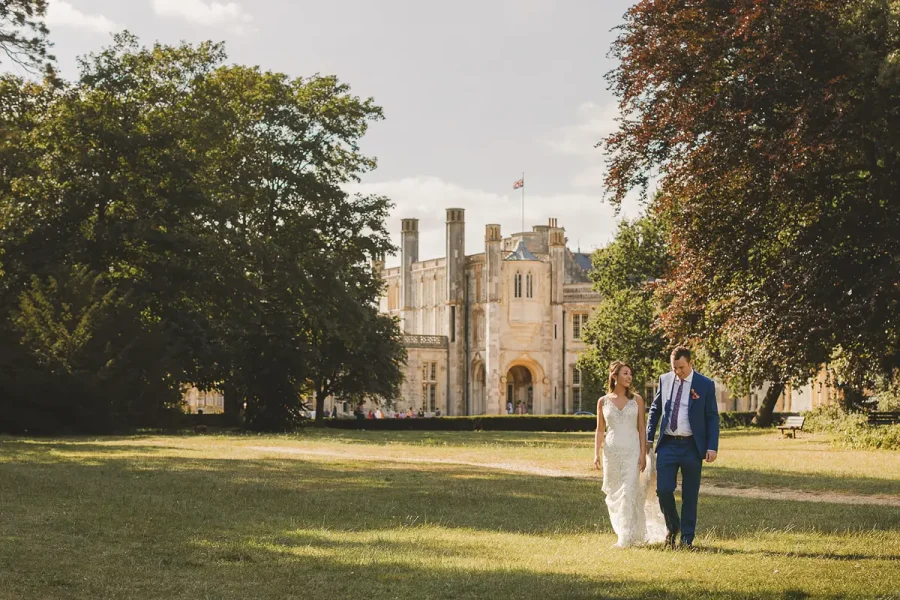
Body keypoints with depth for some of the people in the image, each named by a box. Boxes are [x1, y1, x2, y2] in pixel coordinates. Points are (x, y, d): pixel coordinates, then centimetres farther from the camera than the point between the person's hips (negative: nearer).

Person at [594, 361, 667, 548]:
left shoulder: (637, 400, 4)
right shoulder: (603, 401, 6)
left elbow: (641, 429, 3)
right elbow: (600, 430, 9)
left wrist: (643, 454, -4)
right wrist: (596, 454, 0)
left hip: (632, 450, -2)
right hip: (612, 451, 2)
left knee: (629, 492, -11)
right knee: (614, 494, 7)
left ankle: (627, 538, -9)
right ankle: (621, 531, 24)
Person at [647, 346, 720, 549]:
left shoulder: (705, 385, -2)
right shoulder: (664, 380, 6)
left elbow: (712, 417, -1)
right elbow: (655, 409, 15)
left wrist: (712, 447, -9)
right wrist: (648, 438, 9)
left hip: (692, 446, -2)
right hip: (667, 444, 2)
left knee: (690, 495, 4)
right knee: (663, 490, -6)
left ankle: (687, 538, 14)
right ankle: (673, 527, 19)